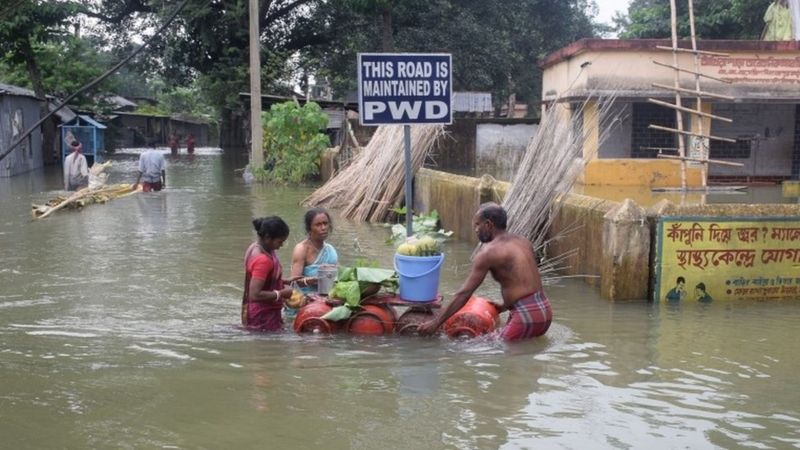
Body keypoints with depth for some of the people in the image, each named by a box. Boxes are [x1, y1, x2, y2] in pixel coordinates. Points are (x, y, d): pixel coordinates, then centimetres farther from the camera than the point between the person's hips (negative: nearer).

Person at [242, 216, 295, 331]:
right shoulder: (262, 260, -26)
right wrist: (281, 294, -19)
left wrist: (283, 281, 6)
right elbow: (255, 295, -29)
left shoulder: (255, 247, 4)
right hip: (263, 318, -10)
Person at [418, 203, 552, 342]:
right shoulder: (523, 242, 13)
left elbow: (464, 293, -9)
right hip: (544, 310, 8)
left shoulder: (488, 252, -9)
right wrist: (505, 306, 31)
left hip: (527, 314, -8)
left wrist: (436, 323, -4)